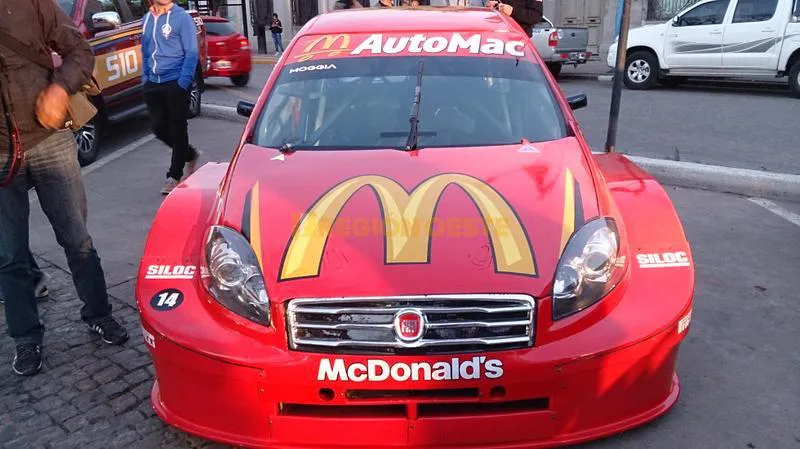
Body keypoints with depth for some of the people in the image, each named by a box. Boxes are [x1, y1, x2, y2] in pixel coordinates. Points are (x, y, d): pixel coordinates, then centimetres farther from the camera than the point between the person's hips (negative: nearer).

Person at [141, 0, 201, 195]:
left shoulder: (181, 17, -7)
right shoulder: (147, 19, 12)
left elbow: (191, 52, -9)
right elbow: (145, 52, 20)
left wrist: (183, 82, -15)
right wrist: (145, 77, 12)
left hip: (176, 82, -6)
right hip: (153, 84, 6)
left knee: (178, 129, 0)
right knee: (158, 127, 8)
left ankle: (174, 176, 9)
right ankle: (190, 155, 31)